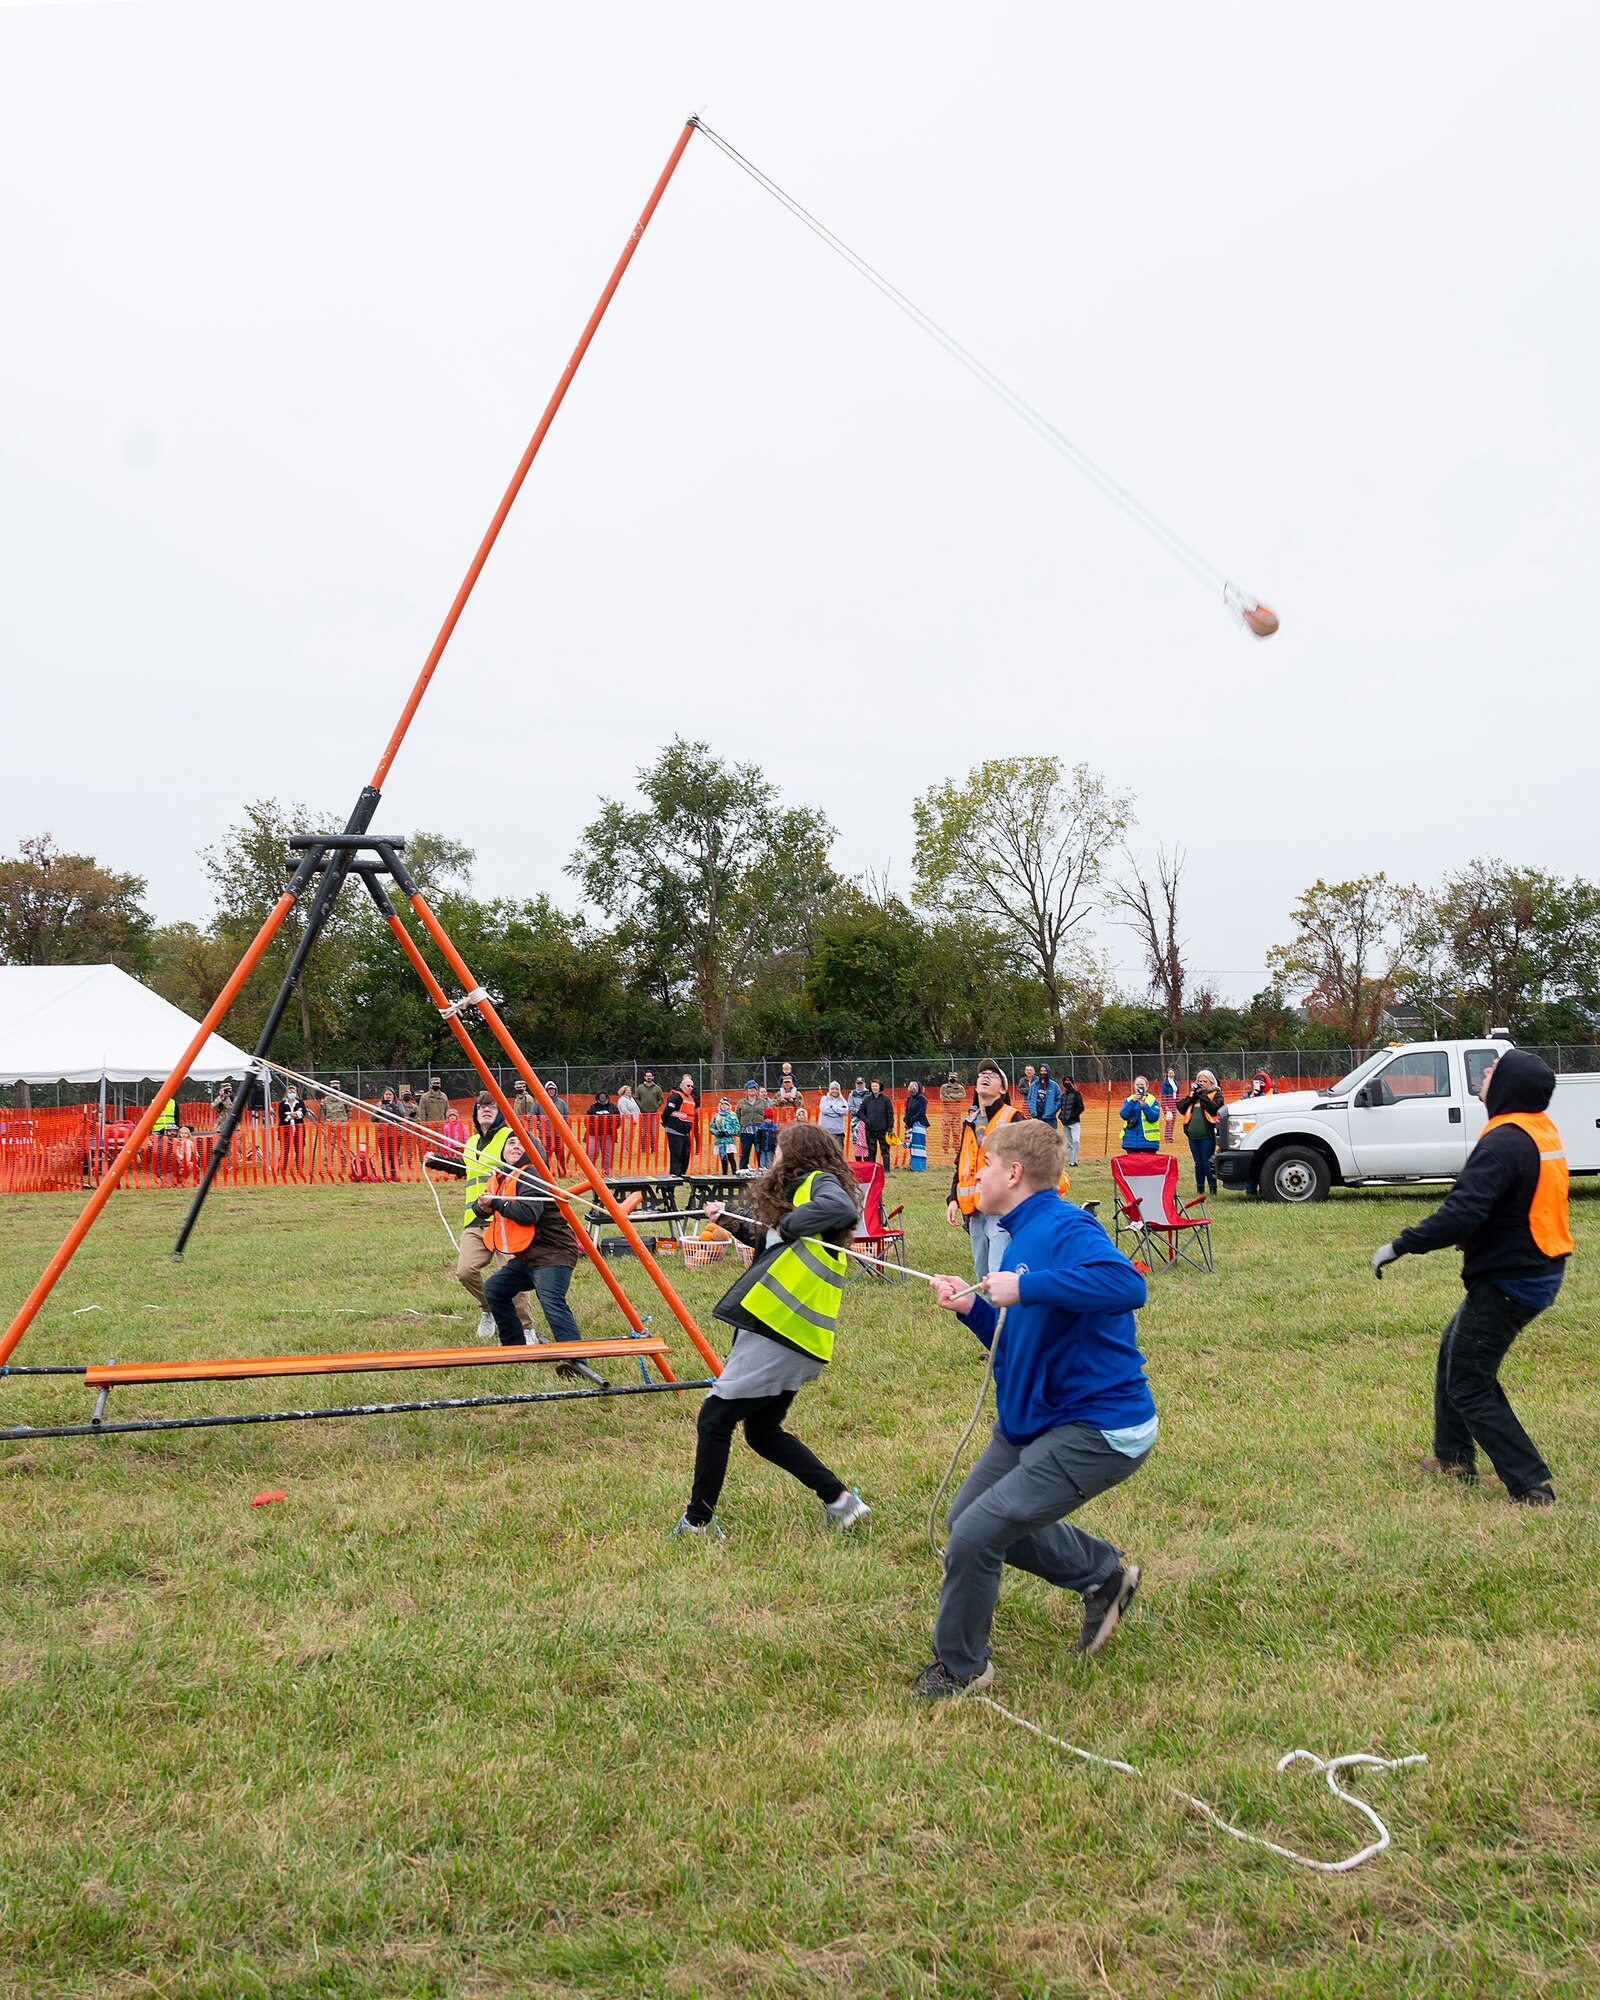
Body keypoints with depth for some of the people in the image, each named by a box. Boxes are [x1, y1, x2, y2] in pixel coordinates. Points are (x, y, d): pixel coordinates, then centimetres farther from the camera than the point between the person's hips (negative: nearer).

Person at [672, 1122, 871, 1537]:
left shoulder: (820, 1182, -8)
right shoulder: (802, 1190, 21)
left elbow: (843, 1210, -32)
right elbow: (771, 1244, 35)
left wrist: (788, 1223, -21)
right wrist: (731, 1222, 31)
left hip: (778, 1332, -11)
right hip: (795, 1337, 11)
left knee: (715, 1418, -3)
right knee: (763, 1431, 17)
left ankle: (697, 1522, 5)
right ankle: (839, 1498, 12)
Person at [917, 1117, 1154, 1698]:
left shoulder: (1065, 1228, -21)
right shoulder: (1022, 1237, 10)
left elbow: (1127, 1285, -40)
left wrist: (1025, 1289, -36)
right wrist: (973, 1308, 0)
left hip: (1096, 1429, -11)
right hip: (1029, 1420, 11)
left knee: (976, 1536, -13)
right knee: (969, 1516, 22)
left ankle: (961, 1667, 12)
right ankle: (1104, 1573, 34)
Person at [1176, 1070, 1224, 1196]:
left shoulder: (1216, 1094, 3)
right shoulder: (1192, 1094, 17)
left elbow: (1214, 1108, -16)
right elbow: (1181, 1108, 5)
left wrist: (1202, 1095, -11)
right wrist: (1192, 1096, -3)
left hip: (1207, 1136, -5)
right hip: (1193, 1136, 5)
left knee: (1208, 1163, -5)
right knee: (1198, 1163, 11)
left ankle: (1212, 1189, 0)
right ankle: (1199, 1189, 17)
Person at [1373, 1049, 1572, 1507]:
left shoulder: (1505, 1142, -24)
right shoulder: (1543, 1129, 6)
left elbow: (1462, 1213, -31)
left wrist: (1401, 1245, -24)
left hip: (1507, 1278, -10)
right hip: (1539, 1270, 10)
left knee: (1470, 1386, -1)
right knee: (1454, 1349, 24)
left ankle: (1531, 1488, -1)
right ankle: (1454, 1458, 31)